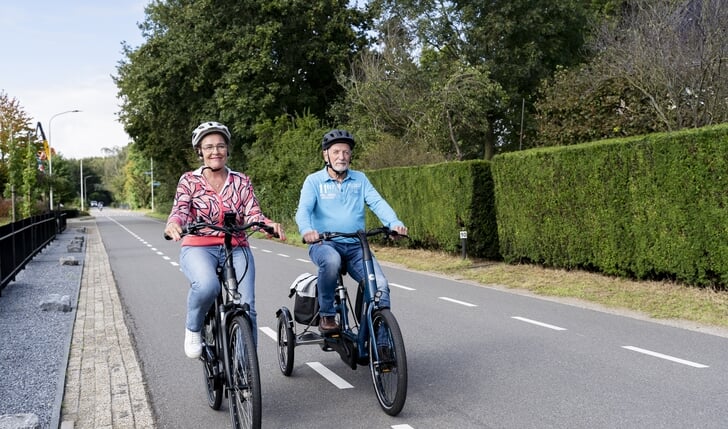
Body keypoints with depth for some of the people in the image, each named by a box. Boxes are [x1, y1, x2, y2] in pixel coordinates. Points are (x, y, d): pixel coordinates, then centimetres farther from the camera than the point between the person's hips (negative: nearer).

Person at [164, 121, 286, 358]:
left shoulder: (242, 182, 10)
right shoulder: (189, 180, 6)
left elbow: (253, 214, -1)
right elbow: (180, 209, -8)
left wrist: (269, 224, -24)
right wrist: (174, 223, -33)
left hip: (236, 250, 2)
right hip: (198, 248, -2)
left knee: (246, 309, -13)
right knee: (207, 285, -35)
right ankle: (193, 329, -4)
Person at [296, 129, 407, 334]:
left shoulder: (360, 179, 12)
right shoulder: (314, 181, 5)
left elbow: (378, 203, -3)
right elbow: (304, 209, -11)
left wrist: (395, 223, -24)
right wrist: (307, 230, -35)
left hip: (355, 246, 3)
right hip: (324, 243, -3)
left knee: (380, 286, -19)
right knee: (331, 260, -38)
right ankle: (326, 316, -20)